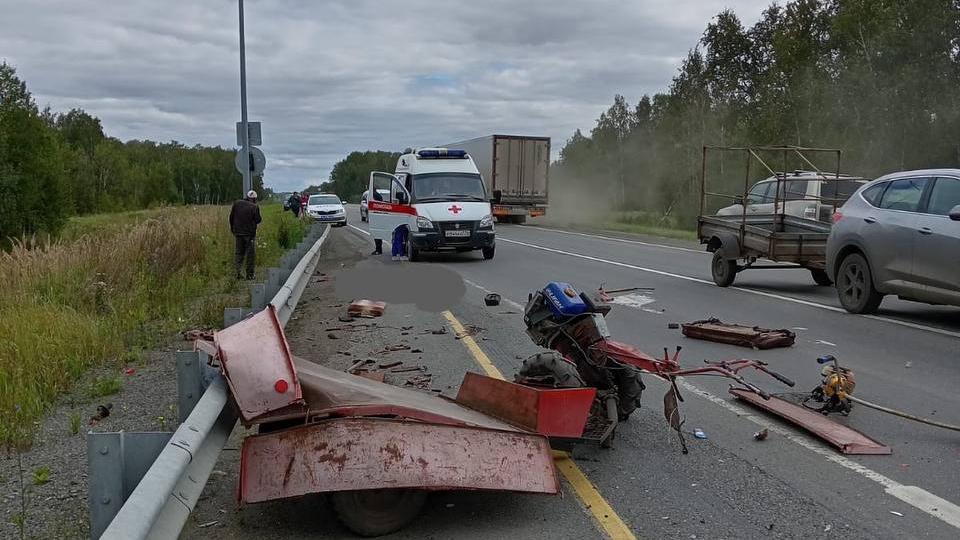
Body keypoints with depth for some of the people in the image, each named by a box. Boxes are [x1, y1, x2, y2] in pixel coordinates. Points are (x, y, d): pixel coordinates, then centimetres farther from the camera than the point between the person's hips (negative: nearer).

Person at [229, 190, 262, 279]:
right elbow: (258, 220, -8)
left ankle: (237, 272, 7)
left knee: (239, 252, 15)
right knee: (251, 254, 5)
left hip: (238, 232, 4)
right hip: (250, 233, -4)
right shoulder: (254, 207, -11)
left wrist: (232, 229, 19)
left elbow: (231, 217, 9)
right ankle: (249, 274, 7)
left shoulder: (237, 204, 4)